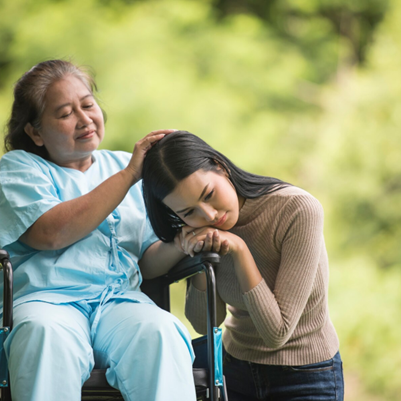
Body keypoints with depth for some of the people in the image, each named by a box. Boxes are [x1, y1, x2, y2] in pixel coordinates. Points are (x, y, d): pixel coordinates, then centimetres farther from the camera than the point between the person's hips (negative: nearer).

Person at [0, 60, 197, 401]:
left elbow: (150, 260, 19)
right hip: (49, 298, -3)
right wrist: (128, 177, -6)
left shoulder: (123, 165, 26)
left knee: (159, 331, -33)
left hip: (122, 298, 3)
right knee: (46, 333, -39)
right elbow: (50, 233, -8)